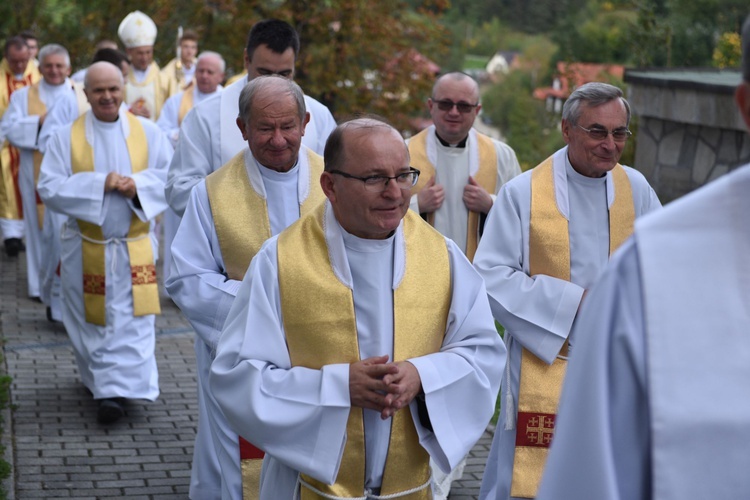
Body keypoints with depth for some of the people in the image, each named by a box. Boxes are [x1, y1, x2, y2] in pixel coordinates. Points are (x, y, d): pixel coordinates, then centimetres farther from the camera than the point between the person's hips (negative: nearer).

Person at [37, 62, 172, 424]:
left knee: (131, 322, -6)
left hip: (134, 248, 0)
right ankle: (100, 379, 25)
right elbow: (49, 188, -9)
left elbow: (171, 175, -1)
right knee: (93, 321, 8)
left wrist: (138, 185, -19)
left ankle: (117, 389, -4)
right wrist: (99, 183, -18)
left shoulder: (148, 133, 3)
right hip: (85, 249, 0)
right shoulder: (66, 137, -2)